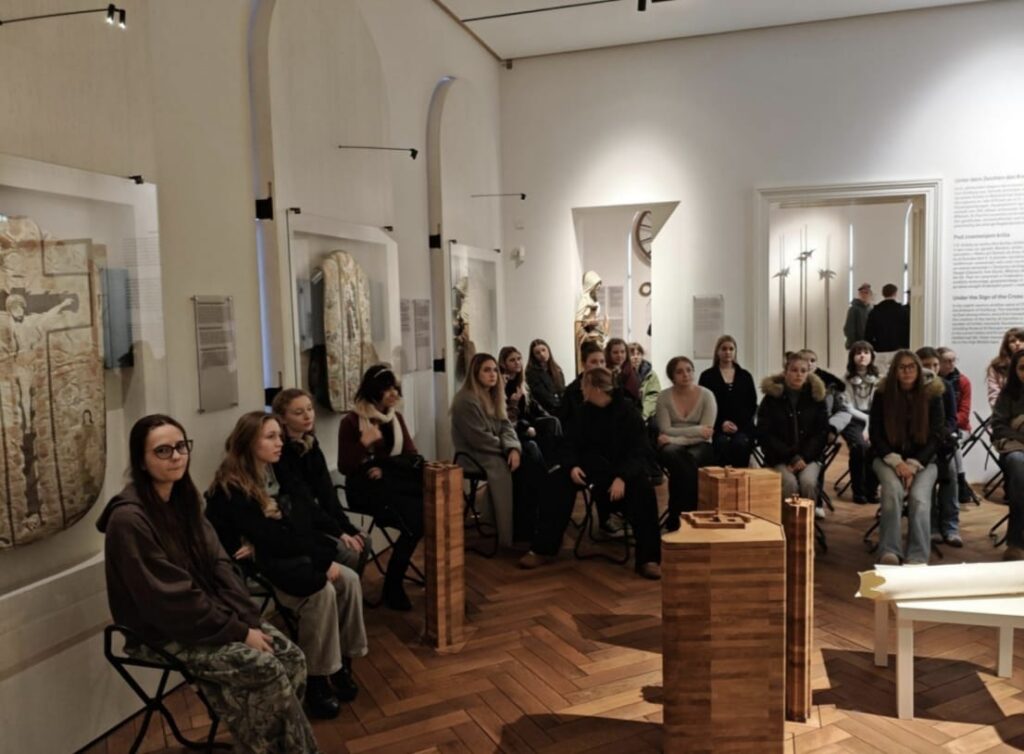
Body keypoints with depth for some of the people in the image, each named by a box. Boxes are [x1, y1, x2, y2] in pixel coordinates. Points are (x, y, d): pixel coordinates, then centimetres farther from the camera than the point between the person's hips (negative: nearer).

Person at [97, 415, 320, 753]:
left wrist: (247, 619, -10)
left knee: (291, 657, -9)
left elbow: (219, 564, 3)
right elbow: (170, 599, -22)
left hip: (208, 615, 7)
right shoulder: (128, 519, -22)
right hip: (164, 632, -7)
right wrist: (238, 631, -19)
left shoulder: (184, 498, 3)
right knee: (267, 670, -20)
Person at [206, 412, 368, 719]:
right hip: (256, 569, -7)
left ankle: (341, 662, -5)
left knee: (348, 579, -16)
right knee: (321, 591, -28)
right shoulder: (230, 490, -15)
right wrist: (322, 557, -20)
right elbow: (271, 540, -20)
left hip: (294, 557, 7)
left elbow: (310, 519, 5)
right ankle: (317, 679, -15)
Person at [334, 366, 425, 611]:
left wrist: (386, 469, -9)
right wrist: (364, 444, -22)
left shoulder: (396, 417, 12)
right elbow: (344, 467, -8)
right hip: (365, 487, -5)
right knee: (415, 519, -28)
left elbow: (412, 454, 9)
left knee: (423, 512, -26)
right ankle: (393, 586, -13)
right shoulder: (351, 421, -5)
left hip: (394, 483, 6)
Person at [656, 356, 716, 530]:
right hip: (672, 446, 0)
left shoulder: (706, 395, -3)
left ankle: (677, 519, -26)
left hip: (700, 446, 0)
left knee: (692, 458, -36)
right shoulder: (664, 396, -1)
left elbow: (705, 434, -10)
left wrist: (674, 438, -18)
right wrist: (696, 430, -12)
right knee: (673, 455, -36)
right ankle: (679, 519, -29)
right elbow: (665, 431, -7)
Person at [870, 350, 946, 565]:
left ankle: (918, 557, -28)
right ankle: (889, 552, -33)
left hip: (923, 460, 0)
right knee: (893, 491, -31)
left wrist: (913, 465, -16)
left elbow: (936, 437, -3)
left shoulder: (932, 395, -1)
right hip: (888, 458, 0)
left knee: (919, 497, -28)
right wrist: (896, 462, -16)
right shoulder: (882, 394, -2)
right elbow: (875, 434, -2)